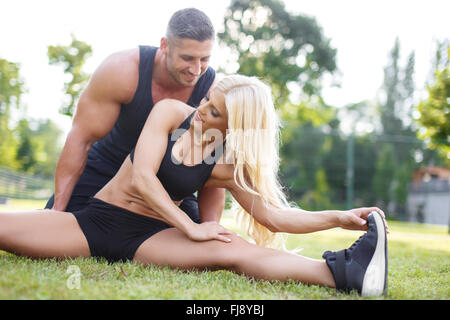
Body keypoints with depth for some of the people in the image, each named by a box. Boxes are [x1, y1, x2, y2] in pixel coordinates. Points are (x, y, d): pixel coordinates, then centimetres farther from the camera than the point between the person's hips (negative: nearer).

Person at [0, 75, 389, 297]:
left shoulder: (229, 166, -2)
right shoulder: (171, 112, -4)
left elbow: (272, 215, -8)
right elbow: (141, 179, -14)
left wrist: (338, 217, -19)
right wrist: (192, 228, -16)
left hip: (147, 235, -2)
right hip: (93, 219, 2)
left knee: (232, 249, -32)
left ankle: (342, 272, -43)